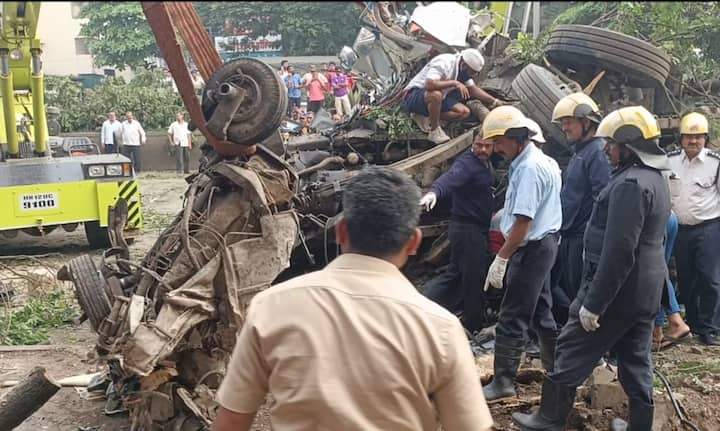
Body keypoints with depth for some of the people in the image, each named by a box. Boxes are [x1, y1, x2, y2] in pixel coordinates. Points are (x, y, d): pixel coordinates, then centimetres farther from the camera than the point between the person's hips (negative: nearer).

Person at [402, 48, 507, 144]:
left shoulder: (463, 69, 1)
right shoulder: (443, 63, -26)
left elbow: (474, 89, 8)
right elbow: (429, 84, -41)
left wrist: (495, 101, -1)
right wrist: (454, 83, -35)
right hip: (413, 96, -9)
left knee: (464, 112, -6)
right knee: (436, 94, -41)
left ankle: (425, 118, 1)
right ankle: (434, 131, -19)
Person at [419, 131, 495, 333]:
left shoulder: (486, 164, 11)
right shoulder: (466, 163, -20)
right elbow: (449, 178, -40)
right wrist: (434, 192, -59)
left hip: (477, 229, 10)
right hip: (467, 228, -10)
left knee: (456, 273, 15)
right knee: (474, 278, 1)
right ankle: (474, 325, 17)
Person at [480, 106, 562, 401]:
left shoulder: (529, 168, -20)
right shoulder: (538, 161, 12)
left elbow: (523, 223, -25)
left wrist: (500, 259, -22)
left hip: (531, 249, -10)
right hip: (542, 245, 10)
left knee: (512, 318, -4)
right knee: (540, 312, 19)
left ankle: (503, 382, 4)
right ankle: (557, 370, 29)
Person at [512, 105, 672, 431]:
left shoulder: (629, 183, -21)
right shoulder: (656, 179, 12)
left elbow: (618, 251, -25)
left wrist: (594, 303, -21)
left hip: (618, 289, -9)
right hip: (646, 290, 9)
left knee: (572, 351, 3)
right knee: (636, 360, 14)